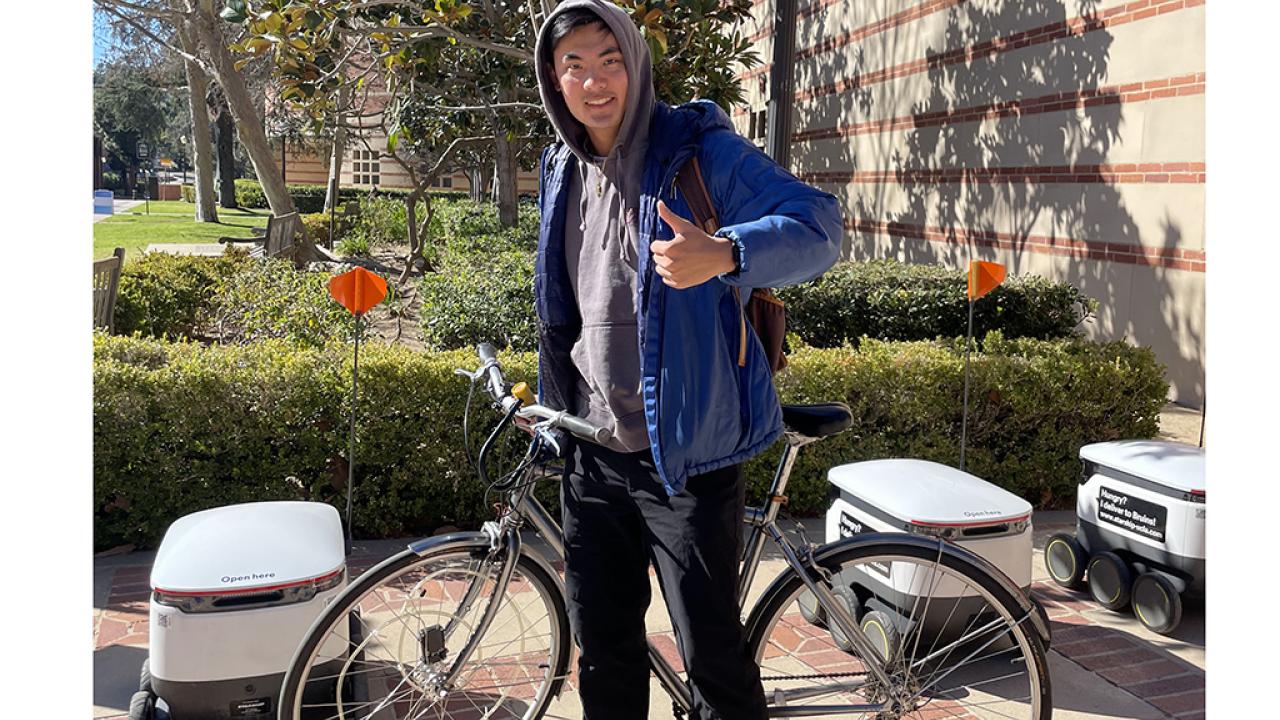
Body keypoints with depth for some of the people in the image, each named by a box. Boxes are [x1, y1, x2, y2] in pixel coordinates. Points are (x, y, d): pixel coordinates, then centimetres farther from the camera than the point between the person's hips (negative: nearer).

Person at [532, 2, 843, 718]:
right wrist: (550, 403, 24)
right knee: (603, 648, 17)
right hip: (593, 453, 6)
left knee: (712, 650, 1)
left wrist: (724, 253, -38)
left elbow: (819, 224, -19)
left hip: (685, 450, -6)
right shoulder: (562, 170, 11)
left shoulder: (698, 150, -10)